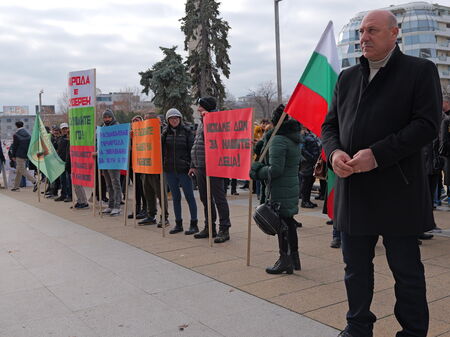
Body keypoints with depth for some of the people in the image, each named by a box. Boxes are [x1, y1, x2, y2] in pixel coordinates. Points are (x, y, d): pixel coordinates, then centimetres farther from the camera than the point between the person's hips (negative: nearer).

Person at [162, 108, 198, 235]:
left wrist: (192, 165, -10)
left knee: (189, 196, 0)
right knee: (175, 197, 10)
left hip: (183, 169, -4)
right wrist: (161, 165, -3)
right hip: (169, 170, 4)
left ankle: (194, 224, 6)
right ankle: (178, 224, 19)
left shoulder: (186, 131, -1)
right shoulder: (165, 132, 8)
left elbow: (191, 149, -4)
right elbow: (161, 149, 10)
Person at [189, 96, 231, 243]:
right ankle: (209, 227, 24)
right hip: (200, 168, 9)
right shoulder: (201, 124, 19)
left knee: (219, 198, -3)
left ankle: (224, 229, 3)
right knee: (205, 198, 14)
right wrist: (193, 165, 22)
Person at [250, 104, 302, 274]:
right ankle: (294, 257, 26)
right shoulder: (293, 139, 13)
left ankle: (284, 260, 7)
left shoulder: (278, 140, -17)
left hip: (280, 190, -9)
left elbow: (275, 170, -22)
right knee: (289, 222, 16)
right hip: (292, 186, 9)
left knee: (281, 223, -1)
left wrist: (257, 171, -7)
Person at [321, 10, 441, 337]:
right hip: (353, 189, 5)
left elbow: (427, 124, -12)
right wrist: (334, 152, -9)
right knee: (356, 267, 15)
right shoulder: (347, 77, 13)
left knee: (406, 269, 9)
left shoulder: (420, 70, -2)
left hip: (397, 191, -5)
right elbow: (330, 124, 13)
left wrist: (377, 154, -20)